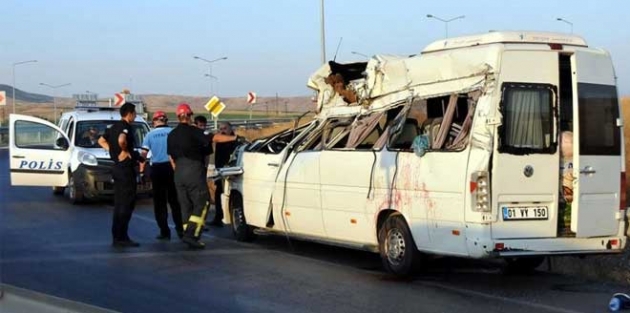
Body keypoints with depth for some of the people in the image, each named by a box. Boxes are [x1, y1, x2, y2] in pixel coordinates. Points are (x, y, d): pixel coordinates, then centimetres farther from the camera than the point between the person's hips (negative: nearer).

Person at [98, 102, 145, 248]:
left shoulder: (114, 127, 14)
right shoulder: (126, 127, -14)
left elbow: (101, 140, 26)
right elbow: (121, 140, -35)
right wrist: (124, 151, -18)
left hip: (117, 168, 10)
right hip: (126, 169, -10)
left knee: (119, 204, 12)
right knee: (127, 204, -7)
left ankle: (117, 237, 15)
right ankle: (121, 237, -8)